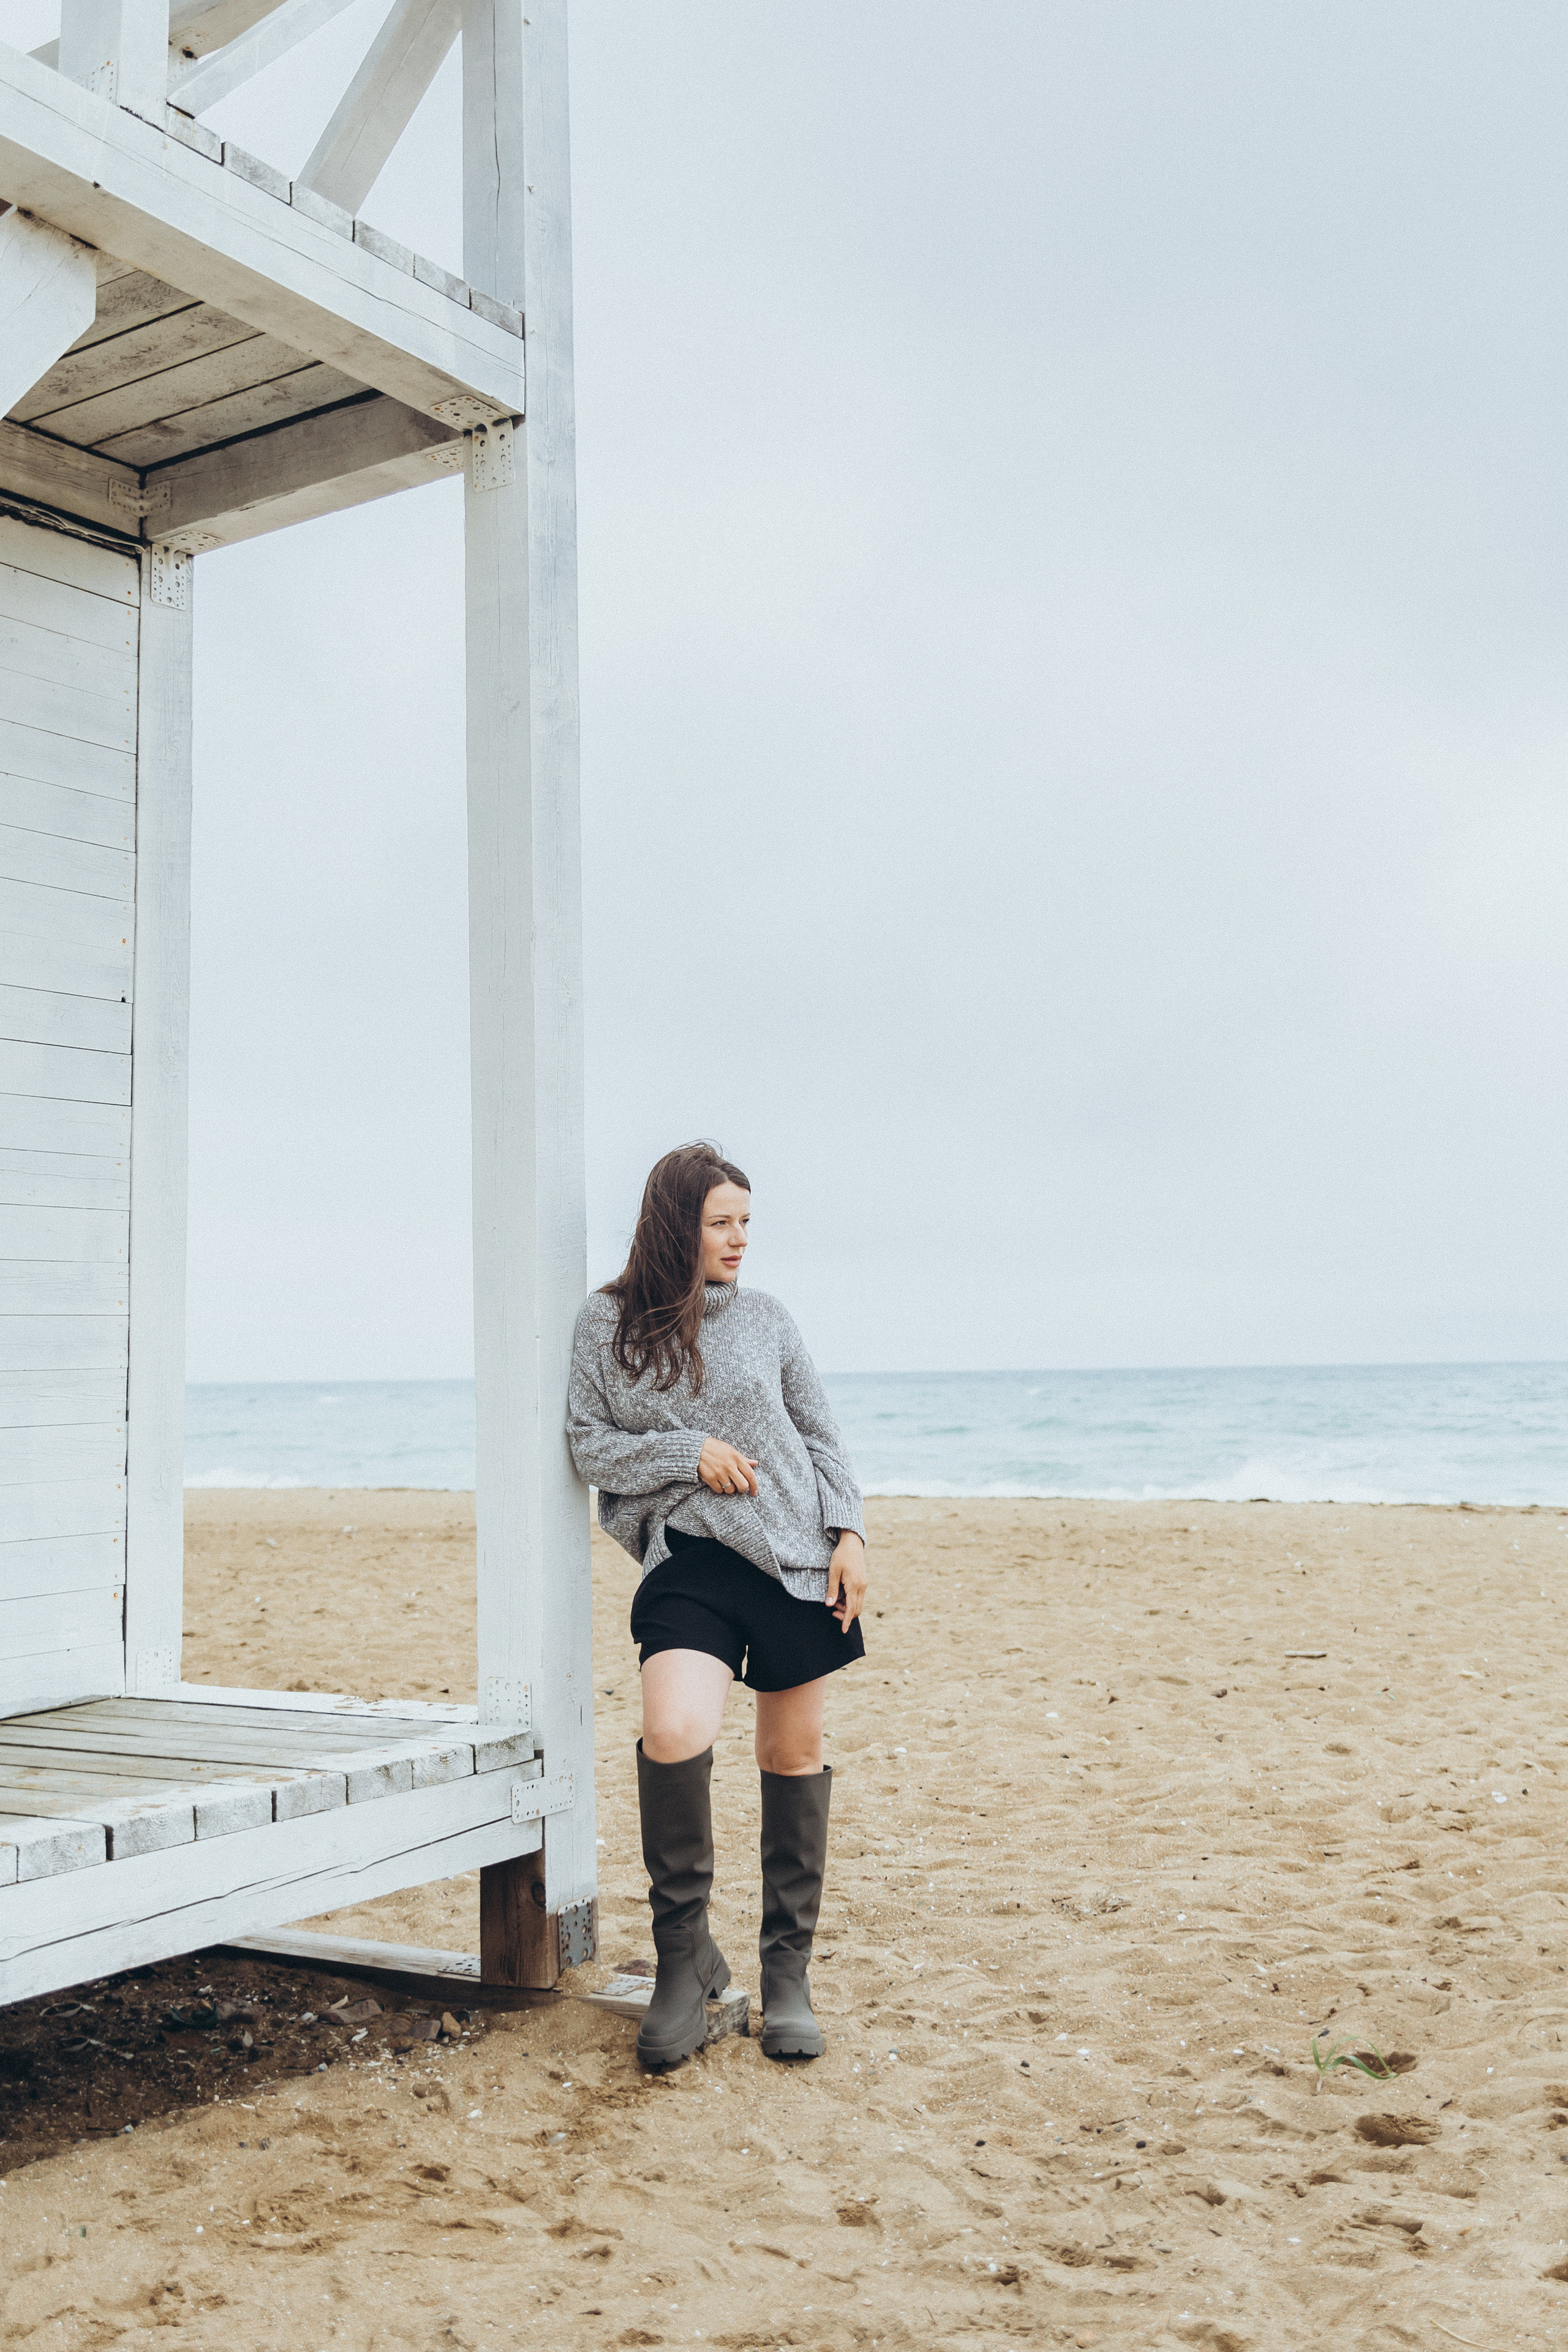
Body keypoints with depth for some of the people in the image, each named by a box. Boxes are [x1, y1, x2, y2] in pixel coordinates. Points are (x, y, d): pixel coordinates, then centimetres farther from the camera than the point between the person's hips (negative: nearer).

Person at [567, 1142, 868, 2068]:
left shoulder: (765, 1317, 8)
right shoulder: (609, 1321, 4)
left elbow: (824, 1438, 11)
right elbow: (589, 1444, 3)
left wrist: (850, 1535, 1)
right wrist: (688, 1453, -9)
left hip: (798, 1555, 2)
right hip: (689, 1561, -2)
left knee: (796, 1754, 7)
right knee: (674, 1733, -24)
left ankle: (789, 1967, 23)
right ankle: (685, 1954, -3)